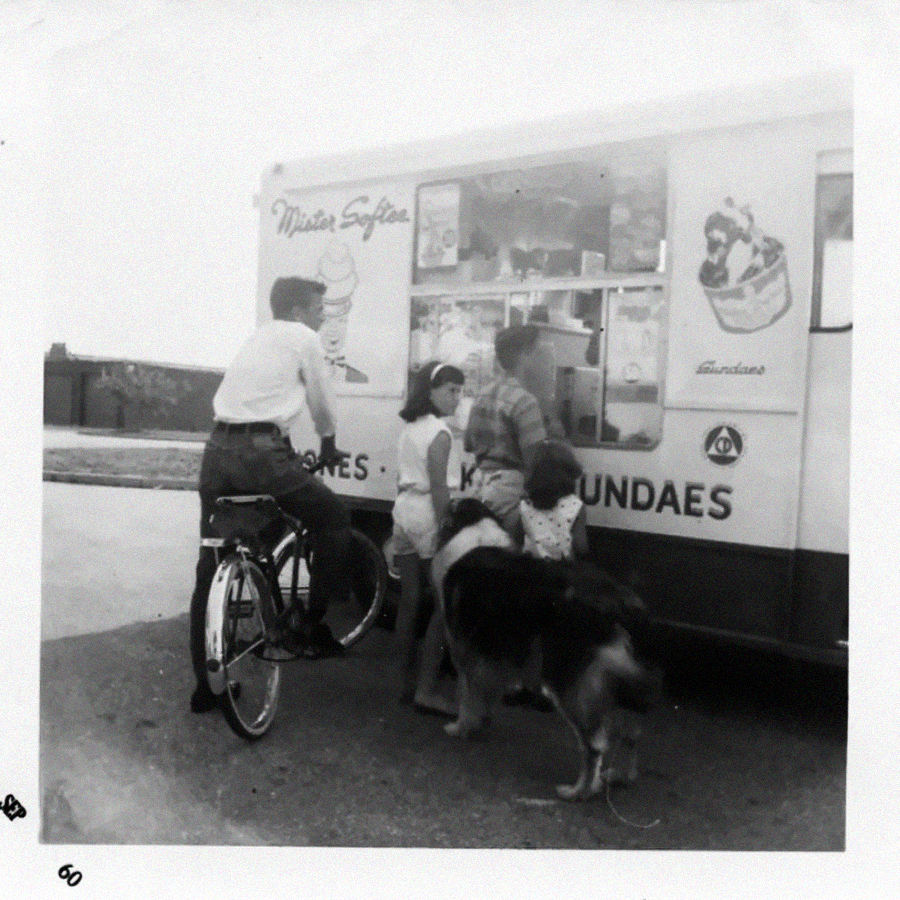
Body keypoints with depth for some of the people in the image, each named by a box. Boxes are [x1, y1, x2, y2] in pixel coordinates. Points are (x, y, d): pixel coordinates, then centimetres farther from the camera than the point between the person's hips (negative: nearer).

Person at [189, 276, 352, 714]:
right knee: (333, 516, 13)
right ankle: (312, 624, 13)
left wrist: (289, 454, 39)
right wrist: (329, 448, 29)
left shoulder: (255, 339, 26)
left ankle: (205, 683, 18)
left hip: (218, 448, 8)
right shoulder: (304, 338, 5)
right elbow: (321, 403, 10)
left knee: (211, 567, 10)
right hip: (260, 451, -7)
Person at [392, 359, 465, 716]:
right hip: (429, 517, -9)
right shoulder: (440, 433, -12)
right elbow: (439, 488, -17)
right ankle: (426, 689, -5)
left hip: (404, 512, 9)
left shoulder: (408, 430, 14)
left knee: (410, 602, 12)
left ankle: (407, 682, 18)